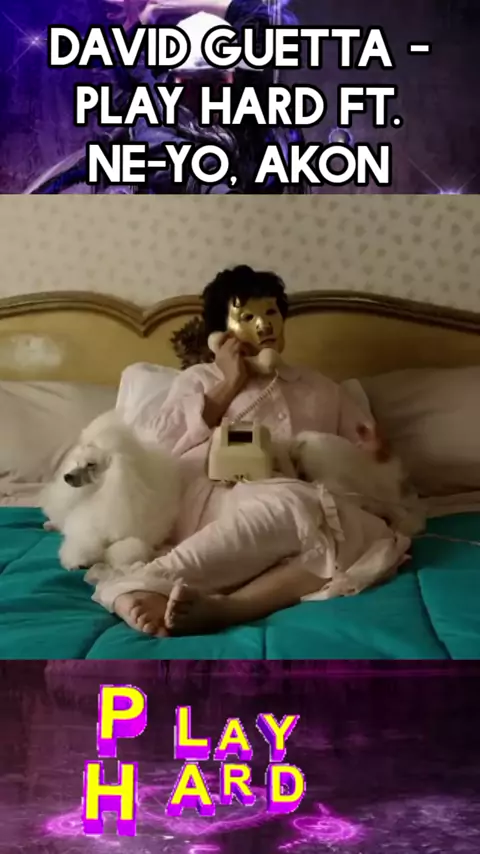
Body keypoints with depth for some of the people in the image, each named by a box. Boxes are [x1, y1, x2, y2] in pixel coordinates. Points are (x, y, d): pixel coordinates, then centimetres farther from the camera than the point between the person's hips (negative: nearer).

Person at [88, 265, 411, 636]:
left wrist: (376, 451, 2)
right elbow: (156, 445, 4)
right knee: (294, 504, -37)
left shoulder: (322, 389, 30)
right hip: (210, 503, -3)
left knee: (375, 540, -30)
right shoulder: (199, 379, 22)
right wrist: (229, 387, 5)